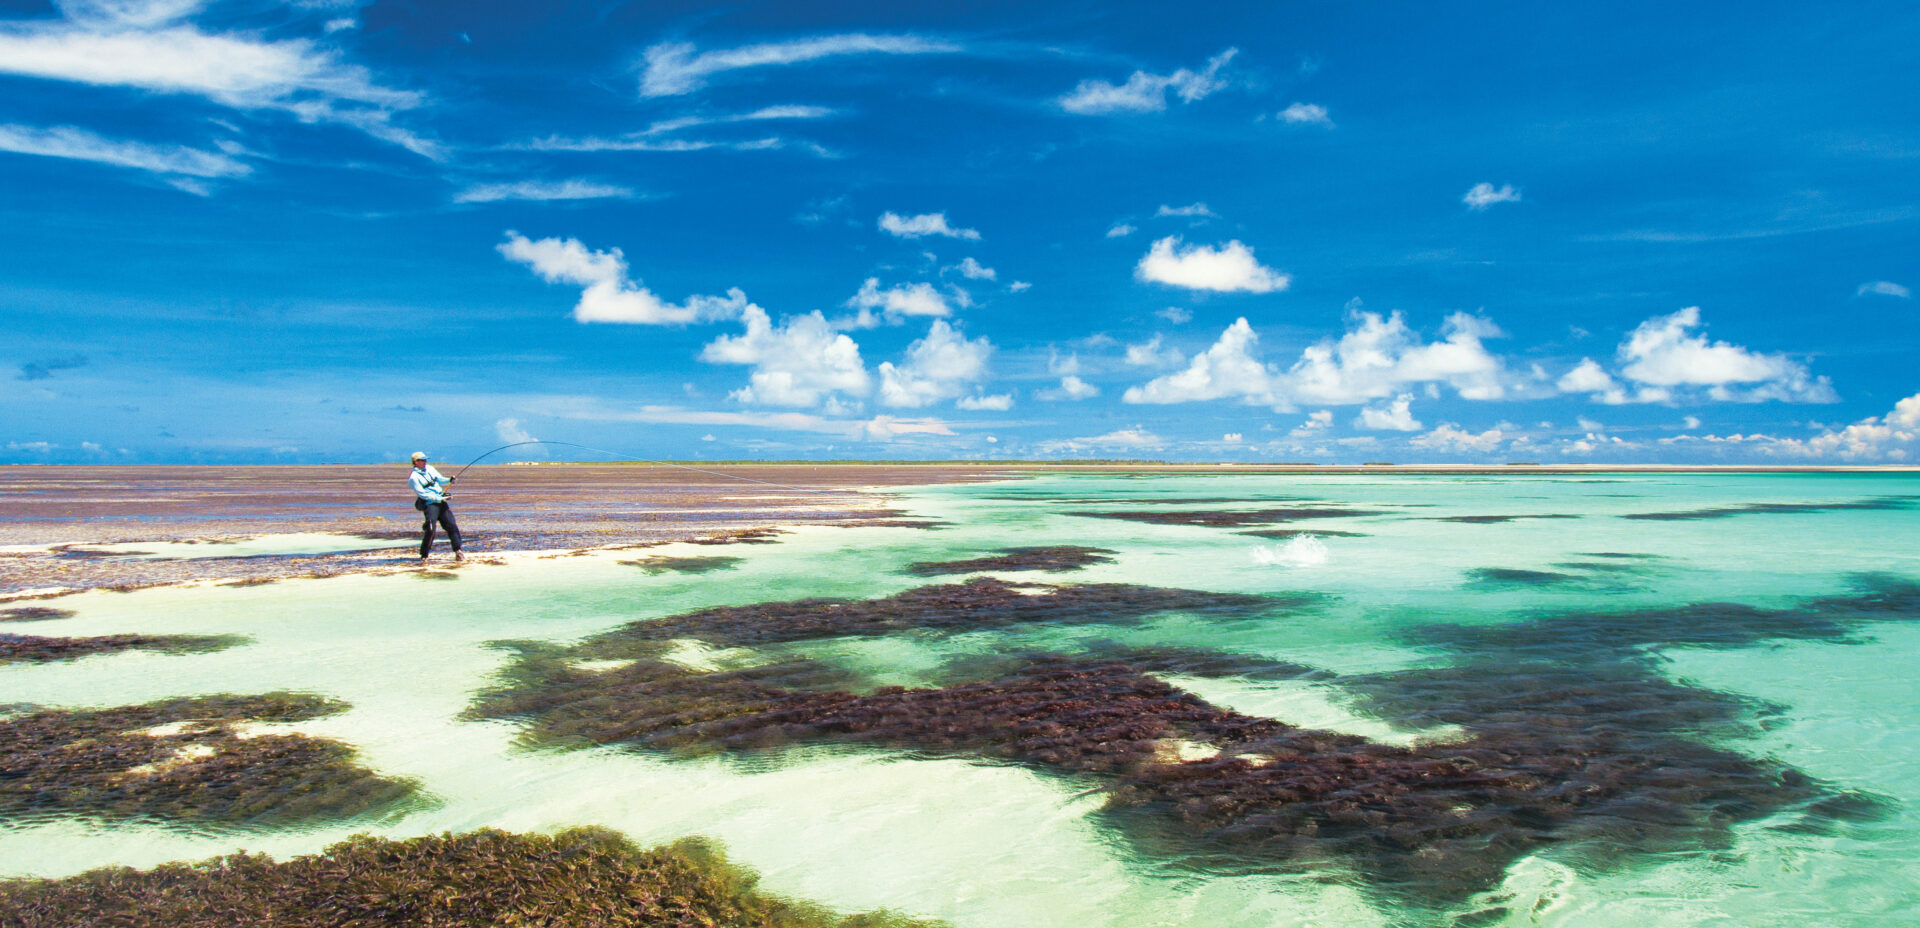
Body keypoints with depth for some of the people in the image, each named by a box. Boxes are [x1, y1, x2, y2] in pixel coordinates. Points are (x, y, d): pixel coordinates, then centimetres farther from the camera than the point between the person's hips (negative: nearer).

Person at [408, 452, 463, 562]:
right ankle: (424, 555, 0)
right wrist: (438, 499, -19)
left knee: (452, 525, -1)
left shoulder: (430, 468, 13)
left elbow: (440, 479, 14)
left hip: (441, 502, 6)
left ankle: (458, 551, 3)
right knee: (430, 530, -14)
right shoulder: (414, 477, -7)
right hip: (429, 504, -6)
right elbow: (422, 494, -13)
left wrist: (449, 480, -7)